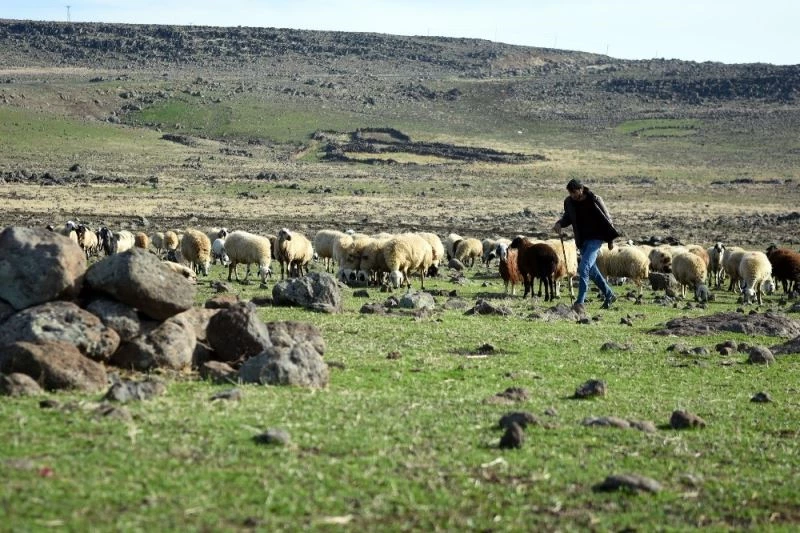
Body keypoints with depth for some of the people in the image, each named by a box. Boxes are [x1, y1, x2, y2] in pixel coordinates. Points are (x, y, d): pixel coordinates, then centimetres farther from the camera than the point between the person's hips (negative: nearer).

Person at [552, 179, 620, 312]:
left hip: (595, 239, -7)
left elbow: (607, 219, -4)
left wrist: (610, 240, -2)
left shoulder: (594, 200, -14)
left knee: (584, 268, -19)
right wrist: (559, 224, -5)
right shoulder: (569, 202, 0)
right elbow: (567, 217, 18)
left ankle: (580, 302, -22)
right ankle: (609, 295, 35)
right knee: (592, 270, 16)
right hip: (582, 241, 7)